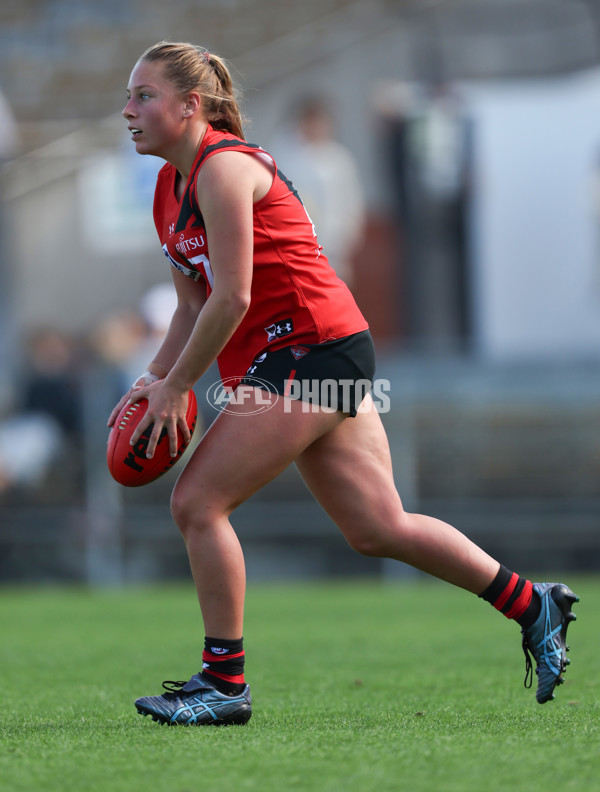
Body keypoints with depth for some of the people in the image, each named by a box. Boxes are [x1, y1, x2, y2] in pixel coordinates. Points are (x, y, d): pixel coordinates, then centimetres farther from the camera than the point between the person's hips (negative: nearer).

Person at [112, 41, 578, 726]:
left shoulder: (222, 167, -14)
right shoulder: (170, 188, 15)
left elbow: (231, 299, -20)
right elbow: (193, 305, 18)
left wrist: (175, 386, -13)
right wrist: (152, 379, 5)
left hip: (314, 348, -10)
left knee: (197, 503, -10)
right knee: (378, 529, 10)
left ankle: (224, 682, -2)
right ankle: (534, 606, 19)